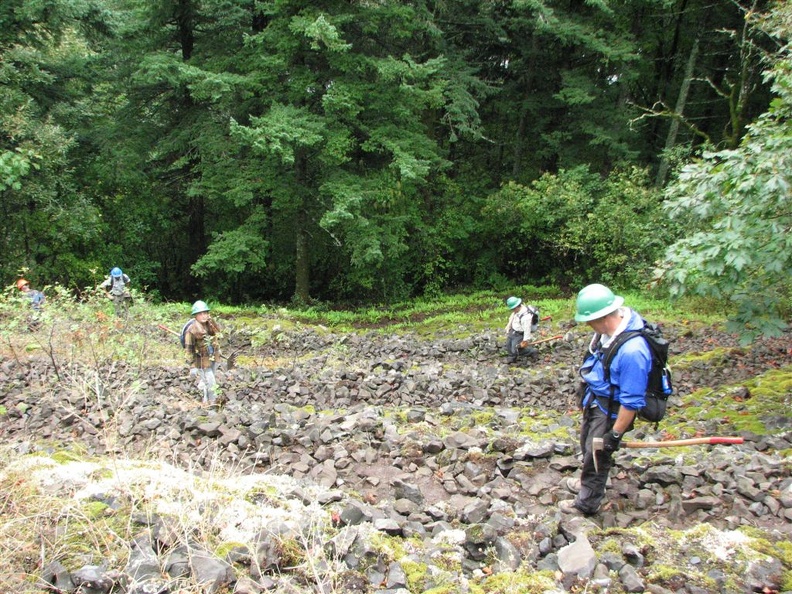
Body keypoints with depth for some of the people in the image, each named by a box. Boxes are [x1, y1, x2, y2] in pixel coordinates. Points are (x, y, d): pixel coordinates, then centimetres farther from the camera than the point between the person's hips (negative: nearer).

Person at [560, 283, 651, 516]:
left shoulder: (631, 350, -38)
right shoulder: (608, 331, -11)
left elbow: (632, 401, -30)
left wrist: (615, 434, -22)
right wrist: (586, 393, 23)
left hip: (610, 411, -9)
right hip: (594, 402, 9)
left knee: (597, 457, 10)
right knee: (587, 446, 28)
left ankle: (587, 504, 32)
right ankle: (588, 484, 53)